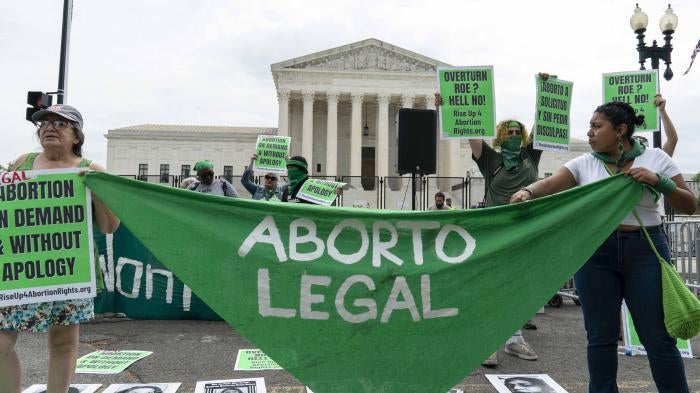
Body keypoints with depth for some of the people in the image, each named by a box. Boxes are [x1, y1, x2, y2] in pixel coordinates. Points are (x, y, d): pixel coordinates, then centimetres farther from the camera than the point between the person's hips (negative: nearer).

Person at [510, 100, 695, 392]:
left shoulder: (656, 158, 3)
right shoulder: (584, 164, 4)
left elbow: (689, 206, 4)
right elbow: (549, 184, -11)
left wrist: (658, 181, -12)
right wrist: (527, 191, -33)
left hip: (645, 250, -1)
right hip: (595, 252, 1)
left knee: (658, 337, 5)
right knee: (601, 336, 8)